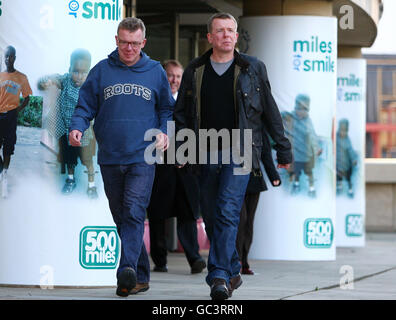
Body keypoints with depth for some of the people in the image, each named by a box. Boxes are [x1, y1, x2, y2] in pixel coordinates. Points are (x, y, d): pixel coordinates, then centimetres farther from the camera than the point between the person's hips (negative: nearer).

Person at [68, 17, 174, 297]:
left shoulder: (155, 71, 7)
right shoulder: (101, 70, 7)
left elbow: (167, 108, 16)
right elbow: (86, 106, 8)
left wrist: (164, 132, -2)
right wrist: (77, 127, -12)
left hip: (142, 158, -3)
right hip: (110, 158, 3)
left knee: (134, 214, -17)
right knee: (121, 218, 8)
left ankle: (127, 270, -29)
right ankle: (141, 276, 17)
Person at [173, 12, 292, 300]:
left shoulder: (252, 69, 4)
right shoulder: (195, 71, 9)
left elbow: (270, 111, 9)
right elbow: (181, 113, 15)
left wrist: (283, 147, 10)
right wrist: (180, 147, 2)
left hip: (239, 152, -3)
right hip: (206, 155, 3)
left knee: (227, 212, -17)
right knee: (211, 218, 7)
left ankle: (219, 276, -20)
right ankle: (233, 272, 21)